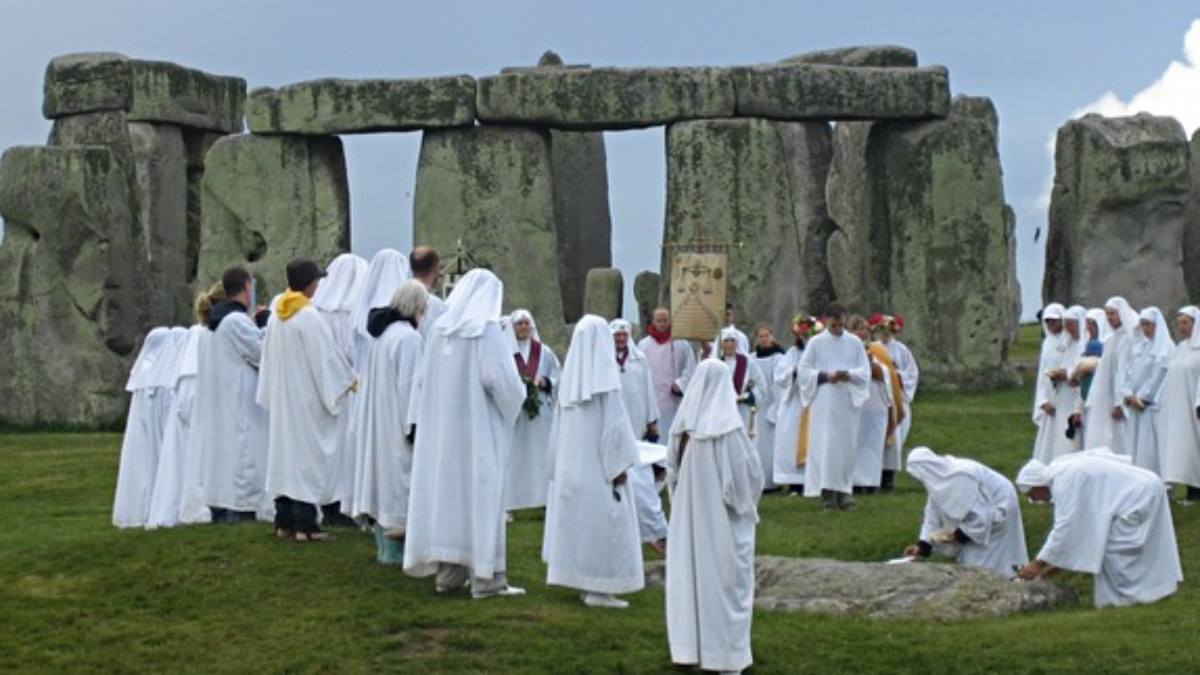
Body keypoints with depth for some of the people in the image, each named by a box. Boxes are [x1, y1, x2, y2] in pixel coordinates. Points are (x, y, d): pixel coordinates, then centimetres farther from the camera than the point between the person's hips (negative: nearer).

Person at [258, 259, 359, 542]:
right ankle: (304, 525, -4)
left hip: (281, 398, 8)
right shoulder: (309, 316, -17)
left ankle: (284, 522, 14)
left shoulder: (276, 316, 6)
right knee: (307, 455, -4)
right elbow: (326, 355, -14)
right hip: (306, 398, -8)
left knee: (284, 452, 11)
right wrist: (350, 380, 0)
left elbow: (269, 357, 13)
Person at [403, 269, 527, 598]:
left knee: (445, 490, 11)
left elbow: (423, 379, 9)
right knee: (481, 494, -2)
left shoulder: (439, 329, 5)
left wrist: (420, 421, 16)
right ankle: (485, 577, -1)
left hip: (440, 427, 6)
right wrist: (516, 397, 3)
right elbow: (501, 380, -17)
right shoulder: (487, 330, -12)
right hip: (477, 427, -6)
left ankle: (448, 573, 16)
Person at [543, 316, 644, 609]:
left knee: (577, 517, 12)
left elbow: (561, 423, 9)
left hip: (571, 462, 7)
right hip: (598, 463, -7)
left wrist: (561, 458, 17)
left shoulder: (571, 374, 3)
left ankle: (583, 581, 17)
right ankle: (600, 588, -4)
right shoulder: (604, 376, -14)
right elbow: (614, 422, -15)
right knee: (602, 519, -3)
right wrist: (620, 464, -10)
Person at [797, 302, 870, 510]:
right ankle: (827, 492, -7)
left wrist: (848, 374, -14)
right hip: (823, 403, -2)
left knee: (846, 445, 1)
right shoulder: (816, 343, 3)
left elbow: (865, 371, 6)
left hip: (848, 402, 2)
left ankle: (844, 491, 5)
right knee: (824, 445, -7)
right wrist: (824, 376, -14)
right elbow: (804, 370, 2)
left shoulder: (855, 343, 8)